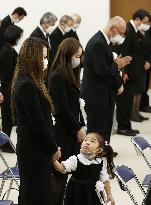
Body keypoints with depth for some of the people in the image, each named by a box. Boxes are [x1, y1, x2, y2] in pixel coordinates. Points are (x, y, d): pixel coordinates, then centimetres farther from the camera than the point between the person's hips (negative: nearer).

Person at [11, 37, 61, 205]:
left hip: (28, 148, 10)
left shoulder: (23, 81, 9)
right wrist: (53, 149, -8)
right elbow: (38, 124, -19)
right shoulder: (28, 86, -21)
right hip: (34, 149, -10)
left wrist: (52, 146, 12)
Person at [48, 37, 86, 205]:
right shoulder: (57, 77, -17)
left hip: (71, 131, 8)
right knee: (60, 173, -2)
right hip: (62, 133, -8)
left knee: (63, 172, 11)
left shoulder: (70, 75, 11)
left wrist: (81, 125, 5)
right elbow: (62, 108, -17)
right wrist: (78, 128, -10)